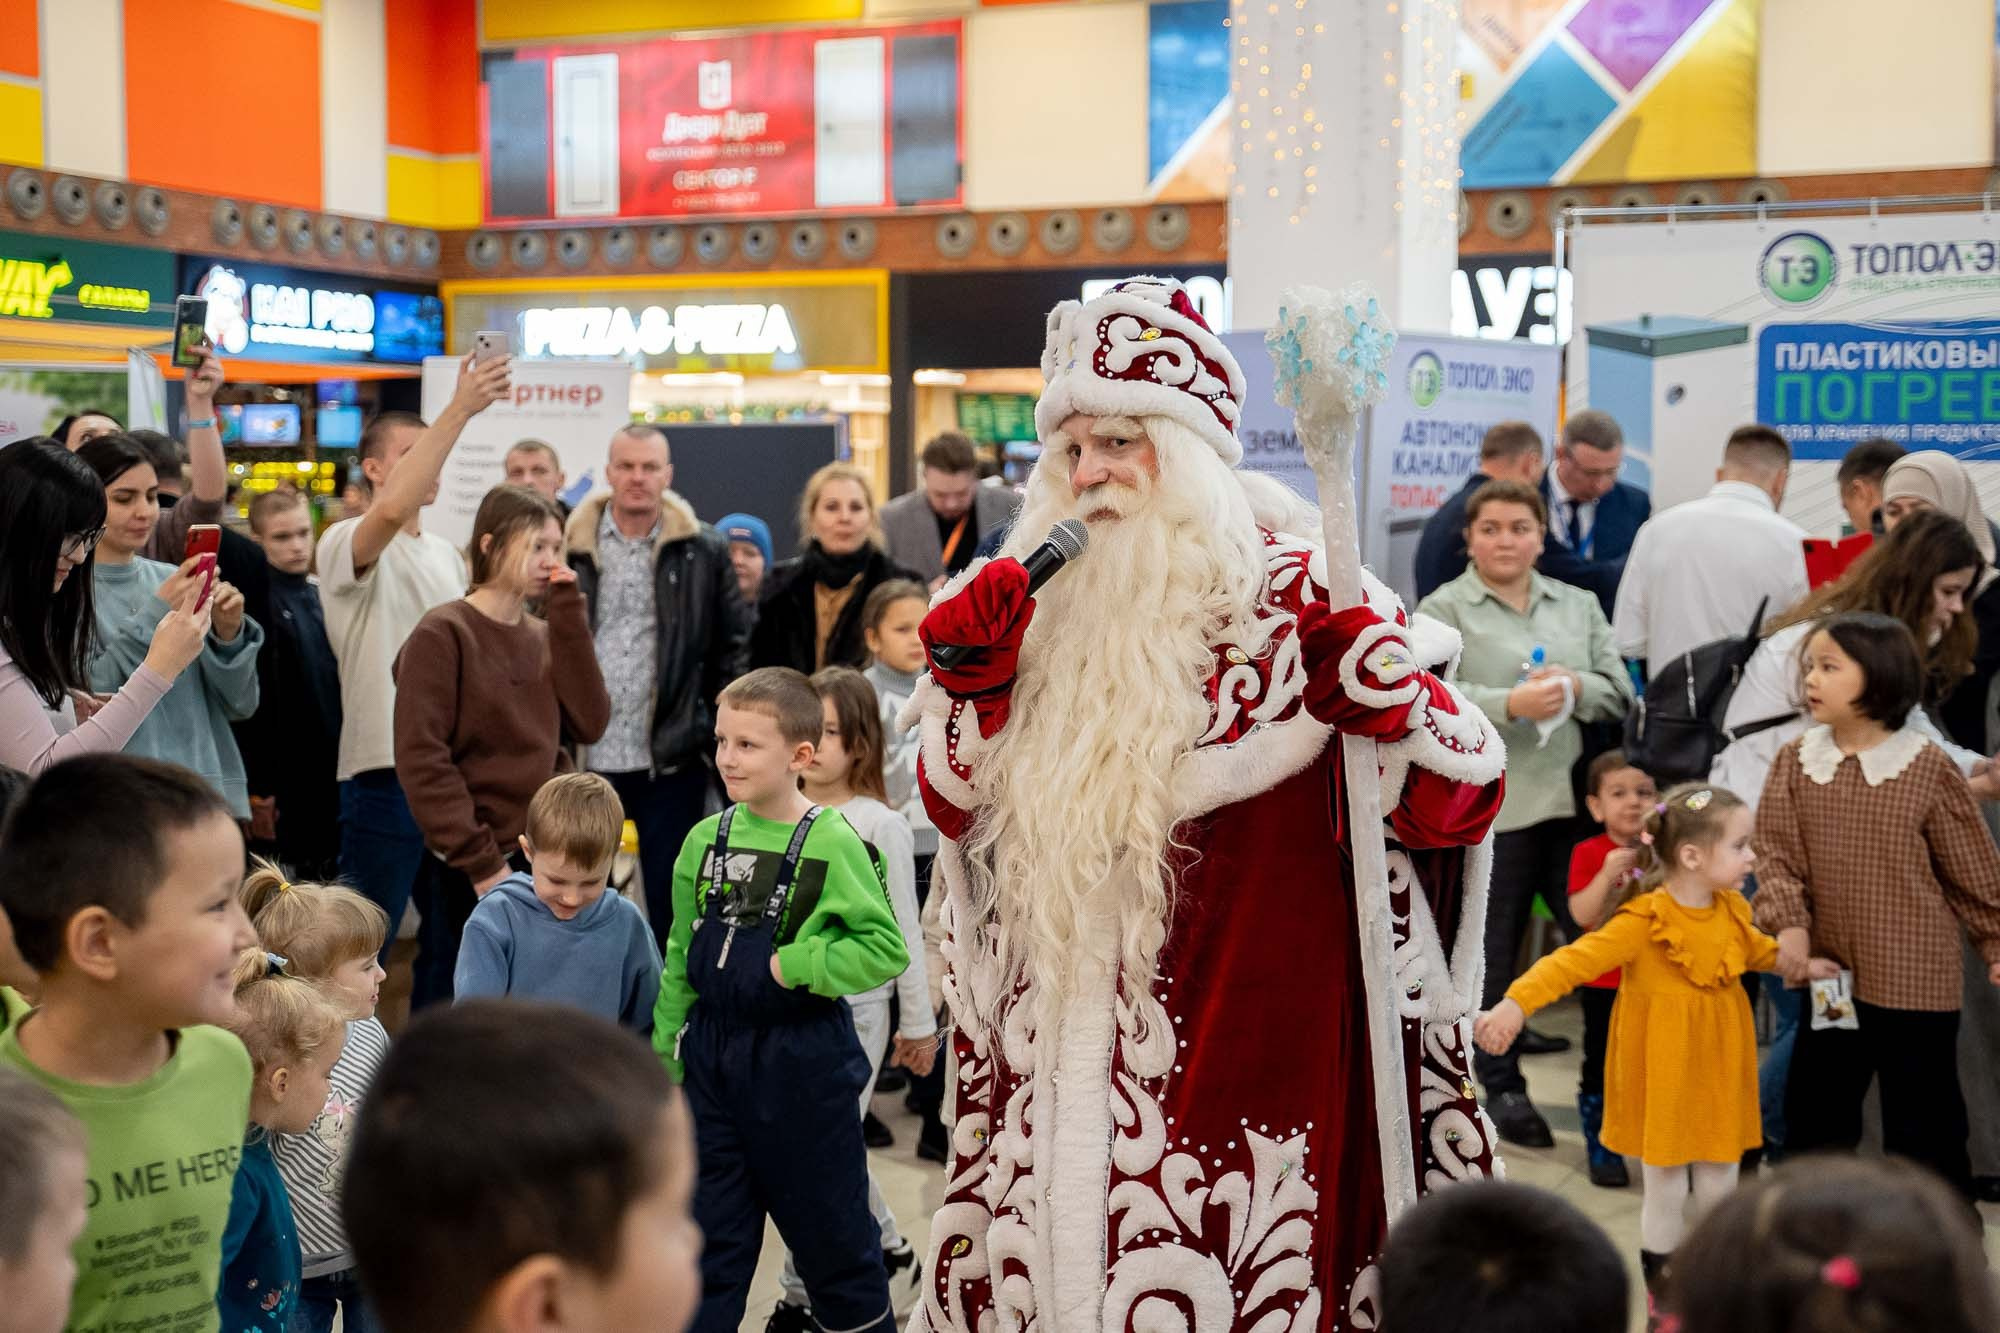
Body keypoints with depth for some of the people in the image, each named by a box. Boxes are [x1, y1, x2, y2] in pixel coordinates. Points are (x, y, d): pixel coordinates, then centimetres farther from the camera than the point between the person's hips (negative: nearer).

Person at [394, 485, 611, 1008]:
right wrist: (482, 862, -17)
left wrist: (567, 613, -6)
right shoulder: (442, 634, -8)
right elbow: (421, 761, -14)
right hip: (465, 872, -6)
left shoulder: (545, 635, 11)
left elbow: (588, 723, -4)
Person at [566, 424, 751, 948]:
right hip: (586, 756, 1)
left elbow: (733, 647, 4)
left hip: (672, 759, -1)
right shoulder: (571, 545, 0)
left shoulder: (705, 550, 1)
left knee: (672, 904, 6)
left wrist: (720, 732, -1)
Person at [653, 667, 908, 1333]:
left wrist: (792, 965, -20)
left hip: (802, 1059, -4)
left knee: (828, 1225, 11)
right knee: (708, 1229, 13)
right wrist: (665, 1051, 9)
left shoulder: (833, 843, -13)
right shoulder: (705, 840, 2)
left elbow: (886, 949, -16)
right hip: (711, 1050, 5)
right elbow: (680, 959, 9)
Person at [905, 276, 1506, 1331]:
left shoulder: (1296, 599, -7)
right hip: (1059, 1068, 5)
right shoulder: (1050, 608, 8)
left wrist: (1384, 696, -27)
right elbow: (957, 811, 12)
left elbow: (1457, 804, -9)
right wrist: (968, 684, -4)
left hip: (1238, 1058, -5)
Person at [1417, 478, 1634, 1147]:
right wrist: (1511, 704, -25)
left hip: (1575, 800, 3)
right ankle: (1501, 1085, 19)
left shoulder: (1578, 604, 16)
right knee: (1494, 950, 7)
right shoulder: (1443, 610, 2)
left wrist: (1576, 687, -11)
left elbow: (1619, 693, 10)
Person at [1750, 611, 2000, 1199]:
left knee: (1925, 1126, 6)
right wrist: (1789, 924, -17)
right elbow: (1776, 851, -2)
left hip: (1916, 980, -4)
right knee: (1814, 1113, 14)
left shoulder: (1927, 766, -9)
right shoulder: (1796, 761, -1)